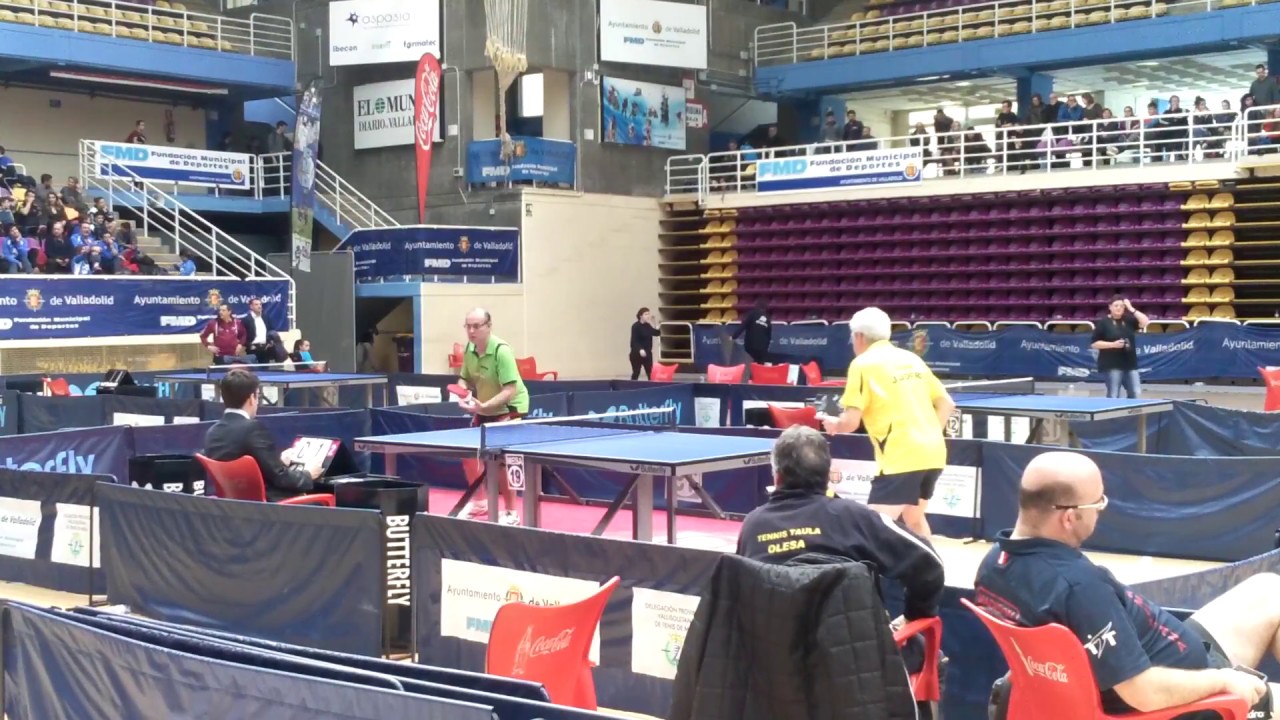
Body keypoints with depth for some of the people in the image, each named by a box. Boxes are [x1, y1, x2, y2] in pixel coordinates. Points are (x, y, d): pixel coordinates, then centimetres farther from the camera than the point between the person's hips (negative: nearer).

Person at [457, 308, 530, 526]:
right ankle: (480, 502, 31)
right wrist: (464, 393, -14)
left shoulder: (501, 351, -28)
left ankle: (511, 513, -3)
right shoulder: (469, 349, -7)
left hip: (509, 408, -8)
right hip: (484, 408, 8)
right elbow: (466, 380, 7)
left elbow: (510, 390, -32)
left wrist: (484, 406, -42)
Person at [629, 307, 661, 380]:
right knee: (636, 373, -1)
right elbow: (634, 341, -22)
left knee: (651, 373, 5)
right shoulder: (636, 326, -14)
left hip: (647, 353, 7)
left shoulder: (648, 325, 8)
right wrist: (640, 350, -35)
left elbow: (657, 333, 1)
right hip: (637, 353, -7)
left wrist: (652, 324, -8)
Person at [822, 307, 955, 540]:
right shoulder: (911, 358, 16)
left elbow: (851, 422, -7)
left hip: (901, 457, -7)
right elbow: (946, 403, 18)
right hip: (932, 454, 7)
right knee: (914, 518, 25)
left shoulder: (863, 364, -3)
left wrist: (834, 424, 14)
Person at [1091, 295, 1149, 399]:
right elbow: (1094, 344, -6)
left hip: (1130, 364, 5)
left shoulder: (1128, 320, 10)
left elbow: (1145, 322, -5)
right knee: (1113, 396, -3)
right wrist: (1113, 344, -17)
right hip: (1111, 365, -5)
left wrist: (1131, 309, -8)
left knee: (1136, 394, 1)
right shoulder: (1103, 322, -3)